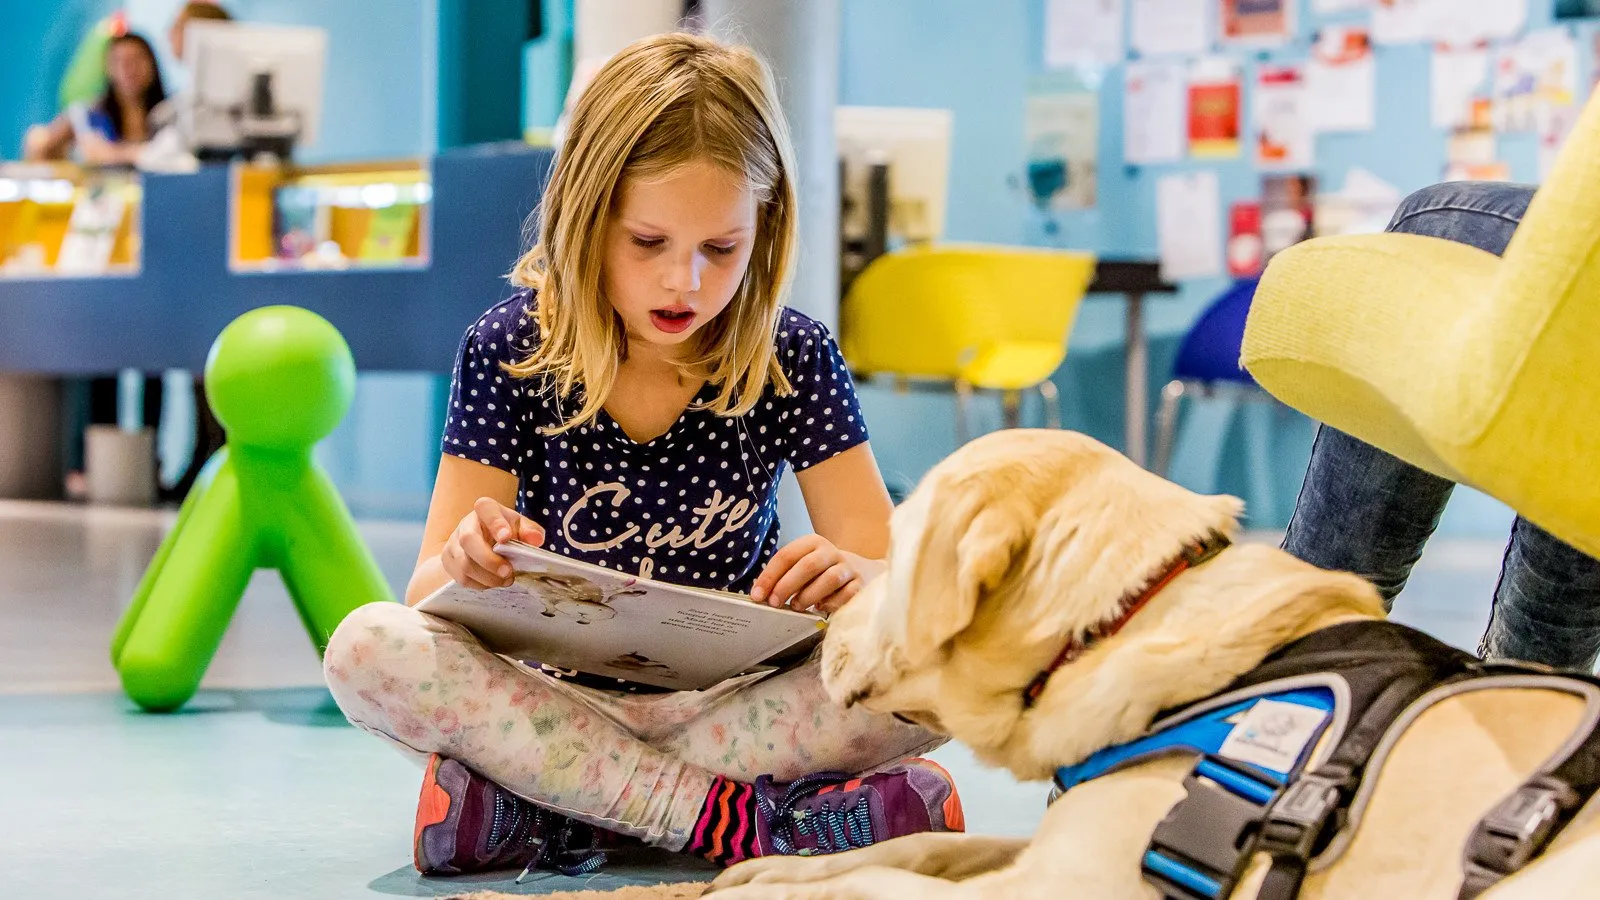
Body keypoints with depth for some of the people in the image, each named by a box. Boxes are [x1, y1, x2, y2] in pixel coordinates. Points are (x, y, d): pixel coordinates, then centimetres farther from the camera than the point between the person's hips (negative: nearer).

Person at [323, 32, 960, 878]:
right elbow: (430, 592, -7)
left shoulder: (794, 360, -3)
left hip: (734, 702, 1)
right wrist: (465, 565, -33)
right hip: (558, 698, 0)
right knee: (366, 648, -29)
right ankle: (743, 818, -29)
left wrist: (855, 578, -30)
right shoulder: (509, 352, -6)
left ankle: (540, 806, -25)